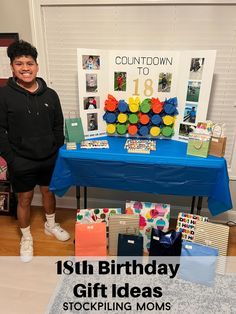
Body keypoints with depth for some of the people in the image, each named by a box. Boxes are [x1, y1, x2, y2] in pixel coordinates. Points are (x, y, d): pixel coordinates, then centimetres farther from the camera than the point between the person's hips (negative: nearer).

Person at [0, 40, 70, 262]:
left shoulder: (50, 94, -1)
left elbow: (58, 126, 5)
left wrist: (56, 150, 1)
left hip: (49, 159, 3)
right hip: (21, 161, -2)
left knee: (49, 192, 19)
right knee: (24, 199, 12)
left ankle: (51, 225, 45)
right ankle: (26, 237, 35)